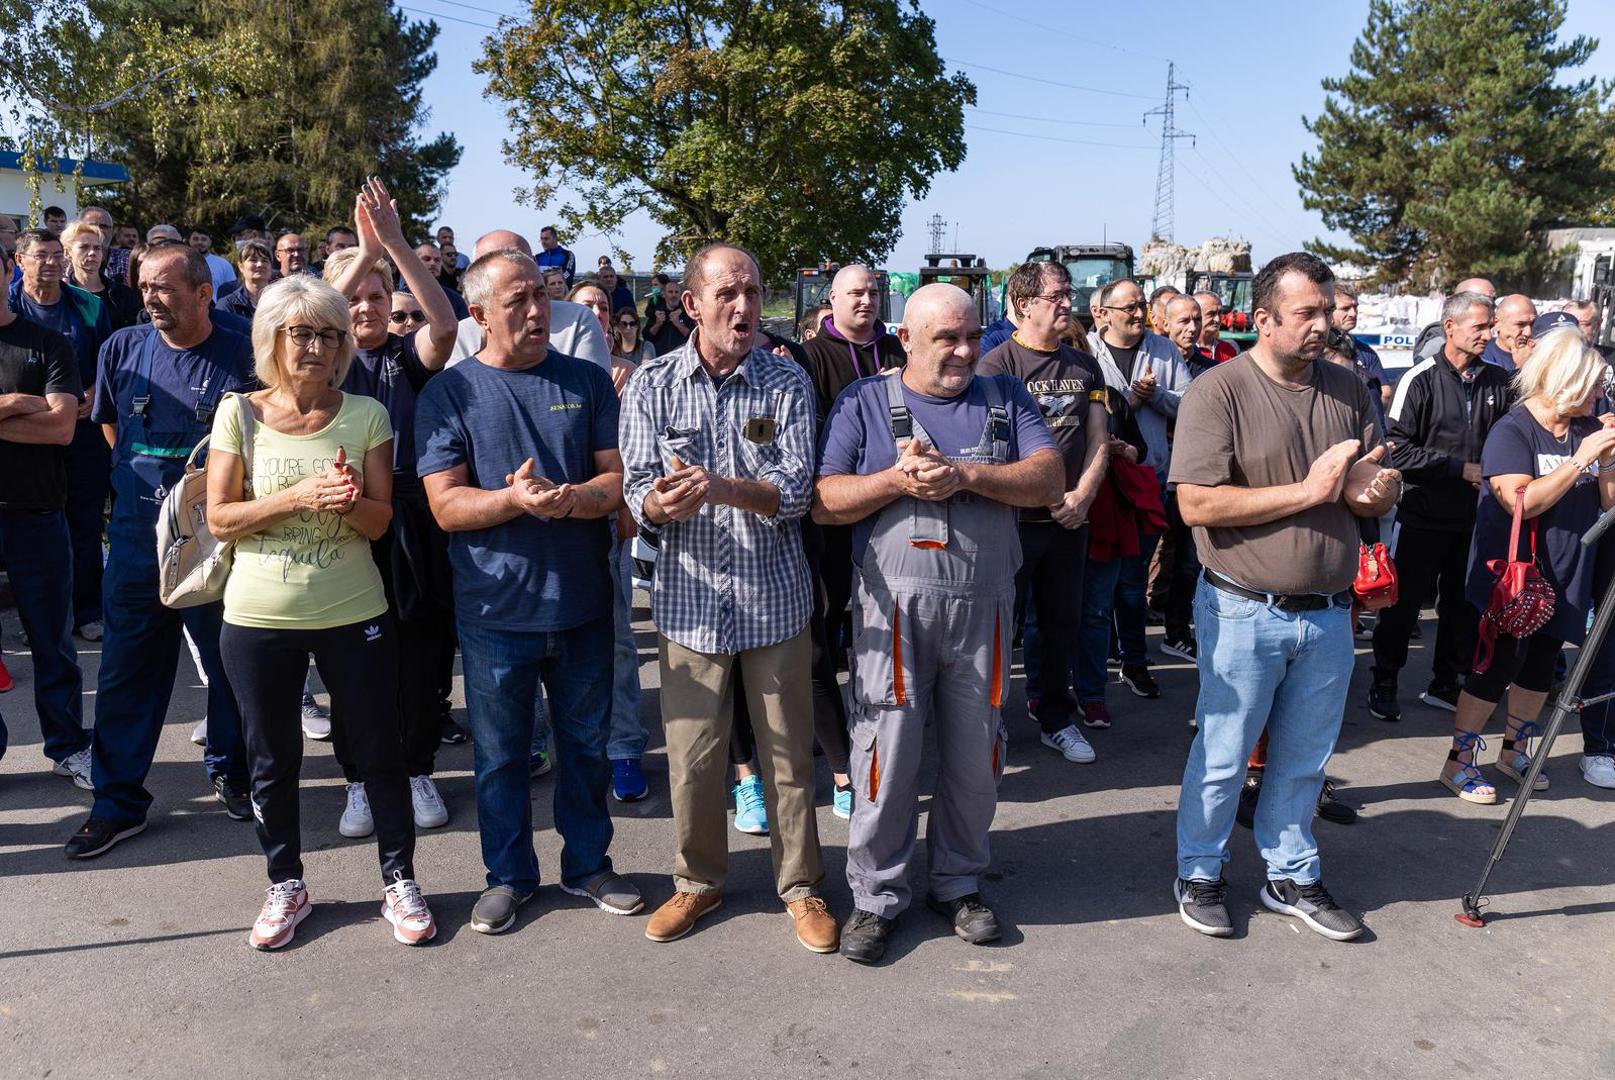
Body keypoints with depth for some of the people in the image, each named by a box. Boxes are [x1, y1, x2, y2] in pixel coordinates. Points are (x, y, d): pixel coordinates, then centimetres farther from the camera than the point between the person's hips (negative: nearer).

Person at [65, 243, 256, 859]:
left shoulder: (243, 357, -6)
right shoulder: (123, 349, 4)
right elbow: (110, 426, 20)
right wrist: (143, 483, 15)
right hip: (138, 537, 3)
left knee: (231, 664, 10)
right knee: (127, 670, 7)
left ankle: (231, 772, 30)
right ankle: (118, 802, 18)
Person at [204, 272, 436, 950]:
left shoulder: (366, 415, -2)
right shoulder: (240, 413, -2)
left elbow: (380, 520, -2)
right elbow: (220, 519, -6)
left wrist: (348, 499, -24)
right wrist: (299, 496, -20)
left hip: (353, 613, 0)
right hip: (259, 617, 1)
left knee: (379, 751, 7)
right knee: (271, 760, 13)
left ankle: (399, 880, 24)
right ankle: (285, 885, 32)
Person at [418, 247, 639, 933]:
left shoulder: (587, 382, 4)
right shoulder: (449, 394, -2)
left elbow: (618, 477, -2)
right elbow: (446, 506, -9)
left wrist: (568, 498, -23)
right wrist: (514, 499, -28)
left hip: (582, 602, 2)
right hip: (496, 609, -2)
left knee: (586, 743, 16)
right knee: (500, 754, 12)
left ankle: (587, 864, 34)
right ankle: (508, 875, 32)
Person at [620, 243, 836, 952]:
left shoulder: (787, 383, -1)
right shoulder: (653, 385, 0)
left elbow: (797, 491, -12)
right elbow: (638, 491, -5)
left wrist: (720, 487, -28)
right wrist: (658, 503, -29)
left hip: (775, 597, 0)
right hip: (689, 598, 0)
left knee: (789, 753, 10)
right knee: (691, 754, 9)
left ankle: (801, 885, 29)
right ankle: (698, 880, 31)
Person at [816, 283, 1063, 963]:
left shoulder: (1004, 397, 10)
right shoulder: (864, 402, 5)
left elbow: (1051, 480, -3)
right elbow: (823, 501, -2)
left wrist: (964, 474, -16)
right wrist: (896, 480, -17)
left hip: (984, 604, 3)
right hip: (893, 605, -2)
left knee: (975, 753, 11)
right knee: (888, 751, -1)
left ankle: (958, 884, 30)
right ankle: (876, 896, 17)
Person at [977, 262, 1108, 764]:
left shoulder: (1083, 366, 11)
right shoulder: (997, 364, -8)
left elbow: (1098, 441, 9)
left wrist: (1082, 495, -7)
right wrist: (1049, 499, -12)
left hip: (1070, 520, 6)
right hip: (1013, 517, -5)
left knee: (1063, 623, 13)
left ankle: (1057, 720, 27)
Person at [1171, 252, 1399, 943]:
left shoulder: (1348, 391, 7)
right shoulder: (1218, 391, -11)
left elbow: (1381, 495, 14)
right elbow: (1198, 503, -20)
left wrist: (1373, 489, -11)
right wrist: (1307, 491, -18)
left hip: (1328, 614, 5)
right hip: (1245, 613, -5)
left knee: (1304, 758, 17)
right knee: (1223, 755, 7)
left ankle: (1291, 877, 34)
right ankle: (1198, 874, 27)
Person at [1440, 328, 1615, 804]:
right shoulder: (1512, 431, -14)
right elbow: (1523, 500, -25)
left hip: (1565, 578, 7)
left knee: (1540, 667, 15)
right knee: (1496, 667, -5)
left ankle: (1514, 749, 31)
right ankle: (1459, 763, 6)